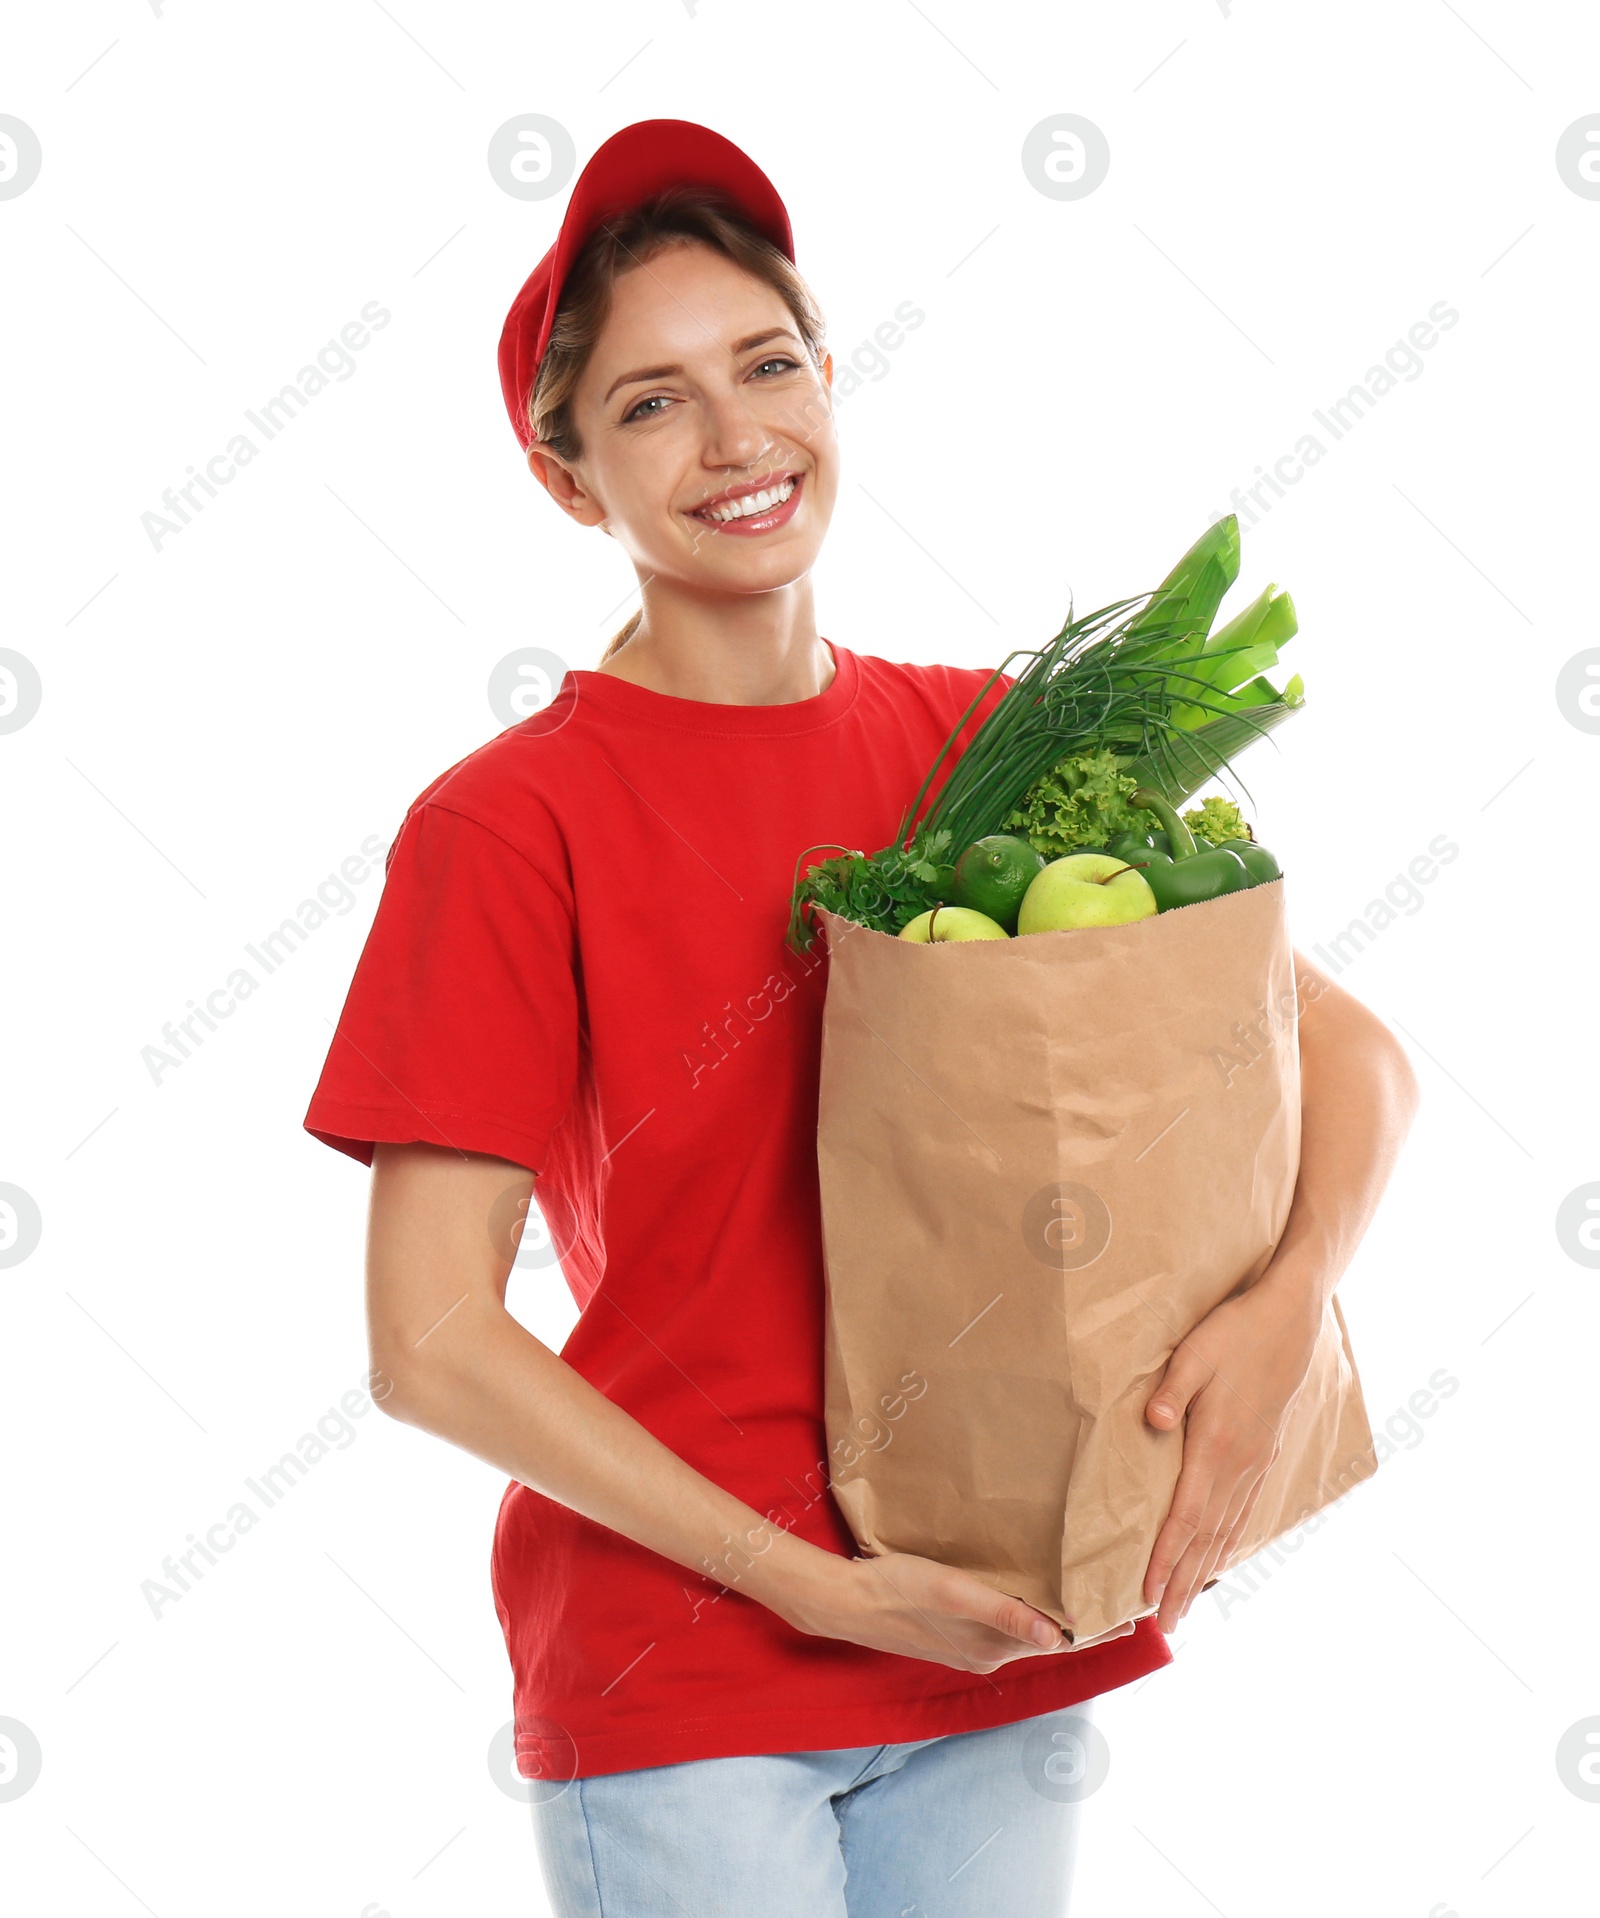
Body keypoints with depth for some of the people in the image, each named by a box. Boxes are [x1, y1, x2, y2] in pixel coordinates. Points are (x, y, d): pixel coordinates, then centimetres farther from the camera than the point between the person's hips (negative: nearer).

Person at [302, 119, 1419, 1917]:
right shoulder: (508, 824, -11)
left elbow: (1353, 1047, 2)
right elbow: (431, 1340, -14)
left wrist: (1287, 1297, -17)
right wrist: (812, 1585, -14)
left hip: (1001, 1655, 4)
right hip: (675, 1679, -4)